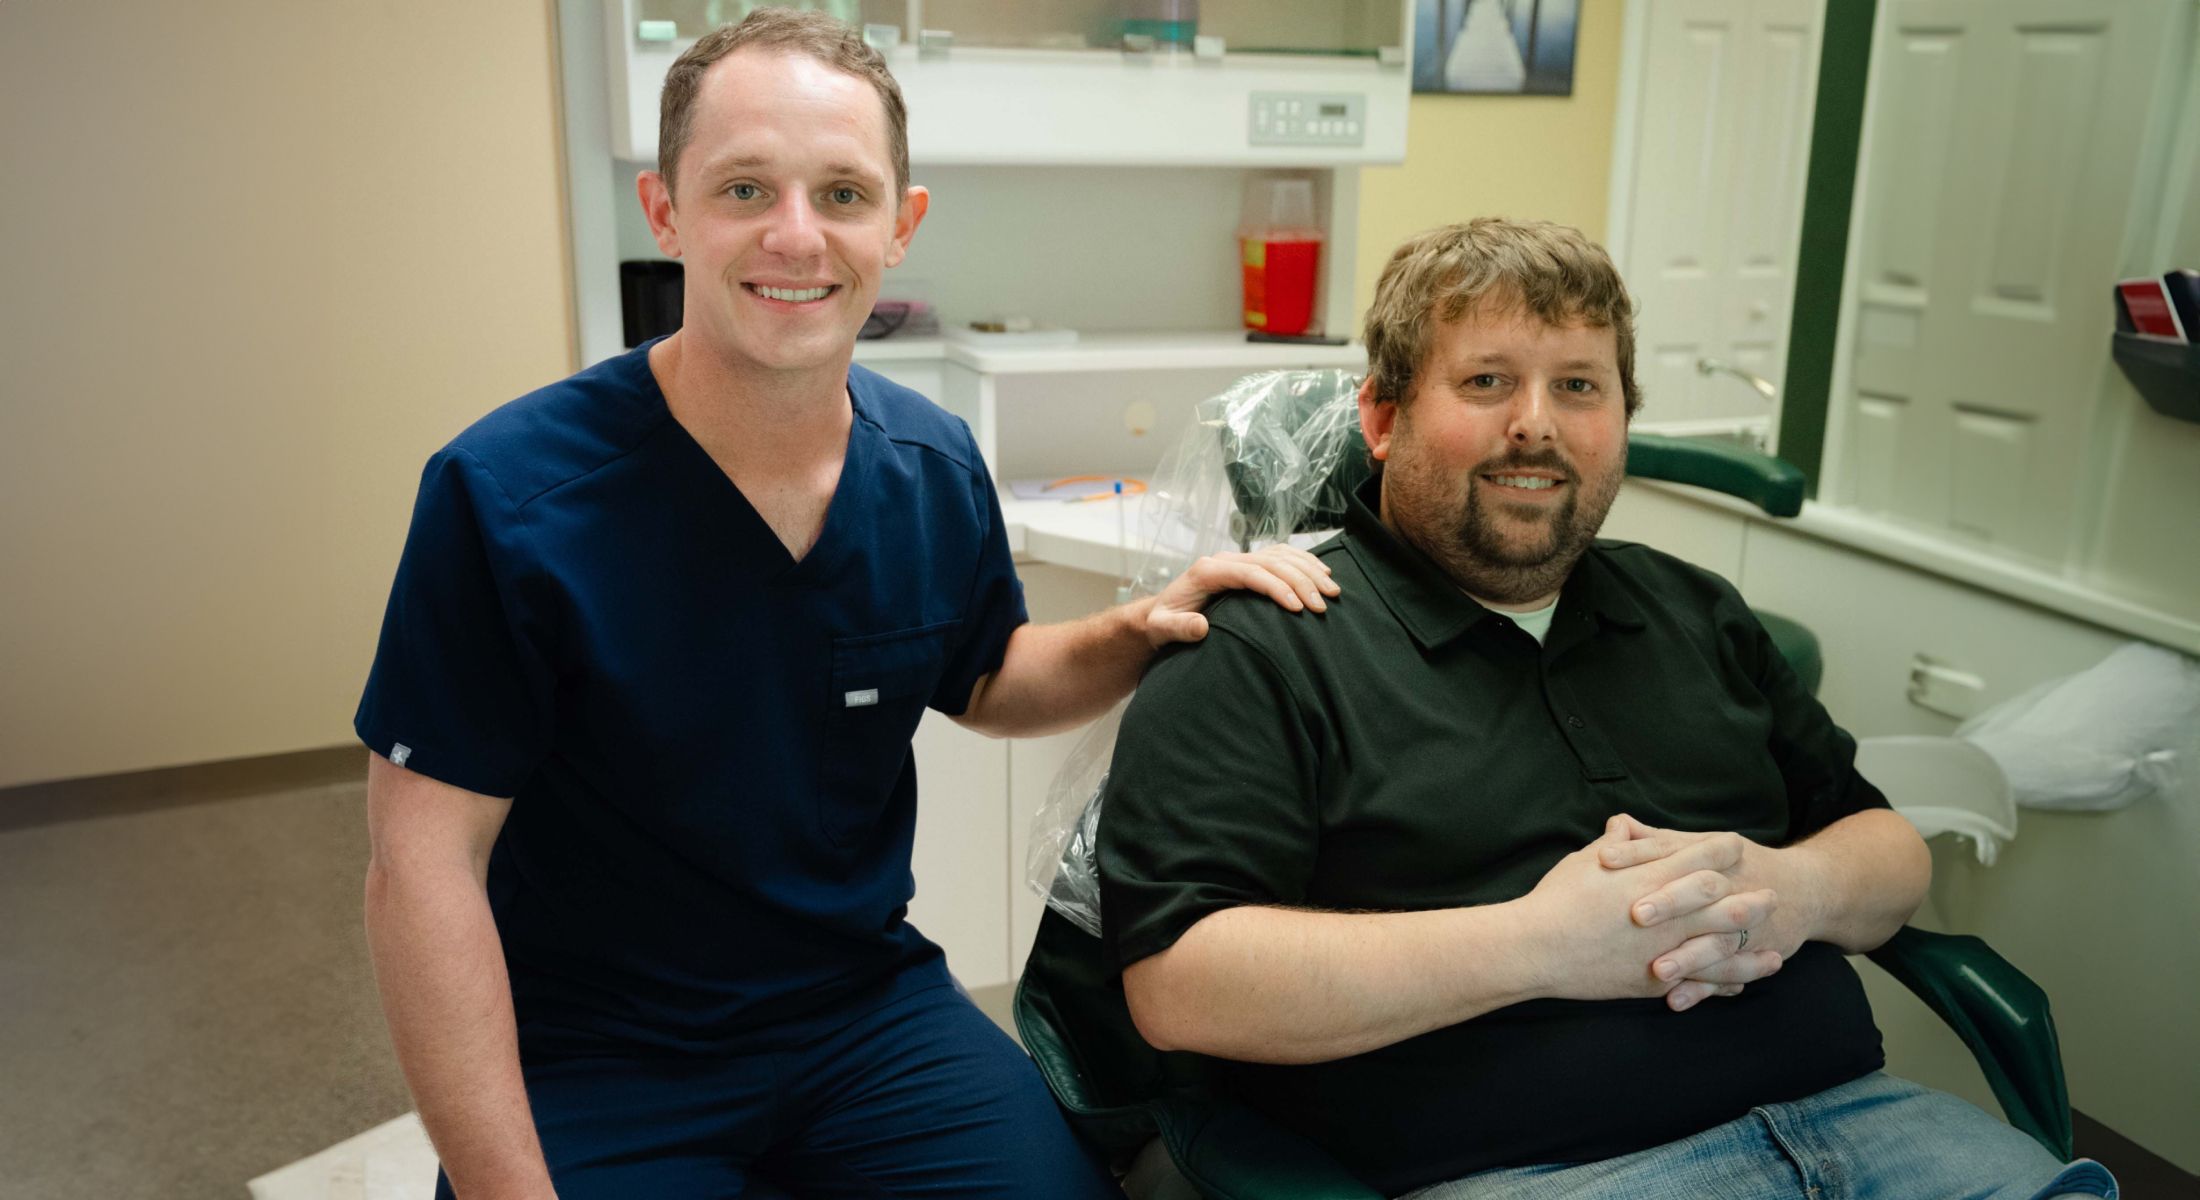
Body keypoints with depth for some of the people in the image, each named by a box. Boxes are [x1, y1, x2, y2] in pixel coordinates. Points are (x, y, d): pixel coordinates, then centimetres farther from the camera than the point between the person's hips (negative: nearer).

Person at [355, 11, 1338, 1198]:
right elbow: (423, 869, -16)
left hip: (867, 1008, 4)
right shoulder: (506, 493, -19)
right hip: (594, 1059, -3)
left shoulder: (936, 471, -4)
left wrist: (1142, 630, -5)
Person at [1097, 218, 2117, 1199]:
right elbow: (1177, 984, -14)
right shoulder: (1263, 649, -4)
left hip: (1850, 1110, 7)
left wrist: (1792, 891, -4)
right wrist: (1537, 945, -17)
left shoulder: (1692, 612, 19)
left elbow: (1894, 855, 21)